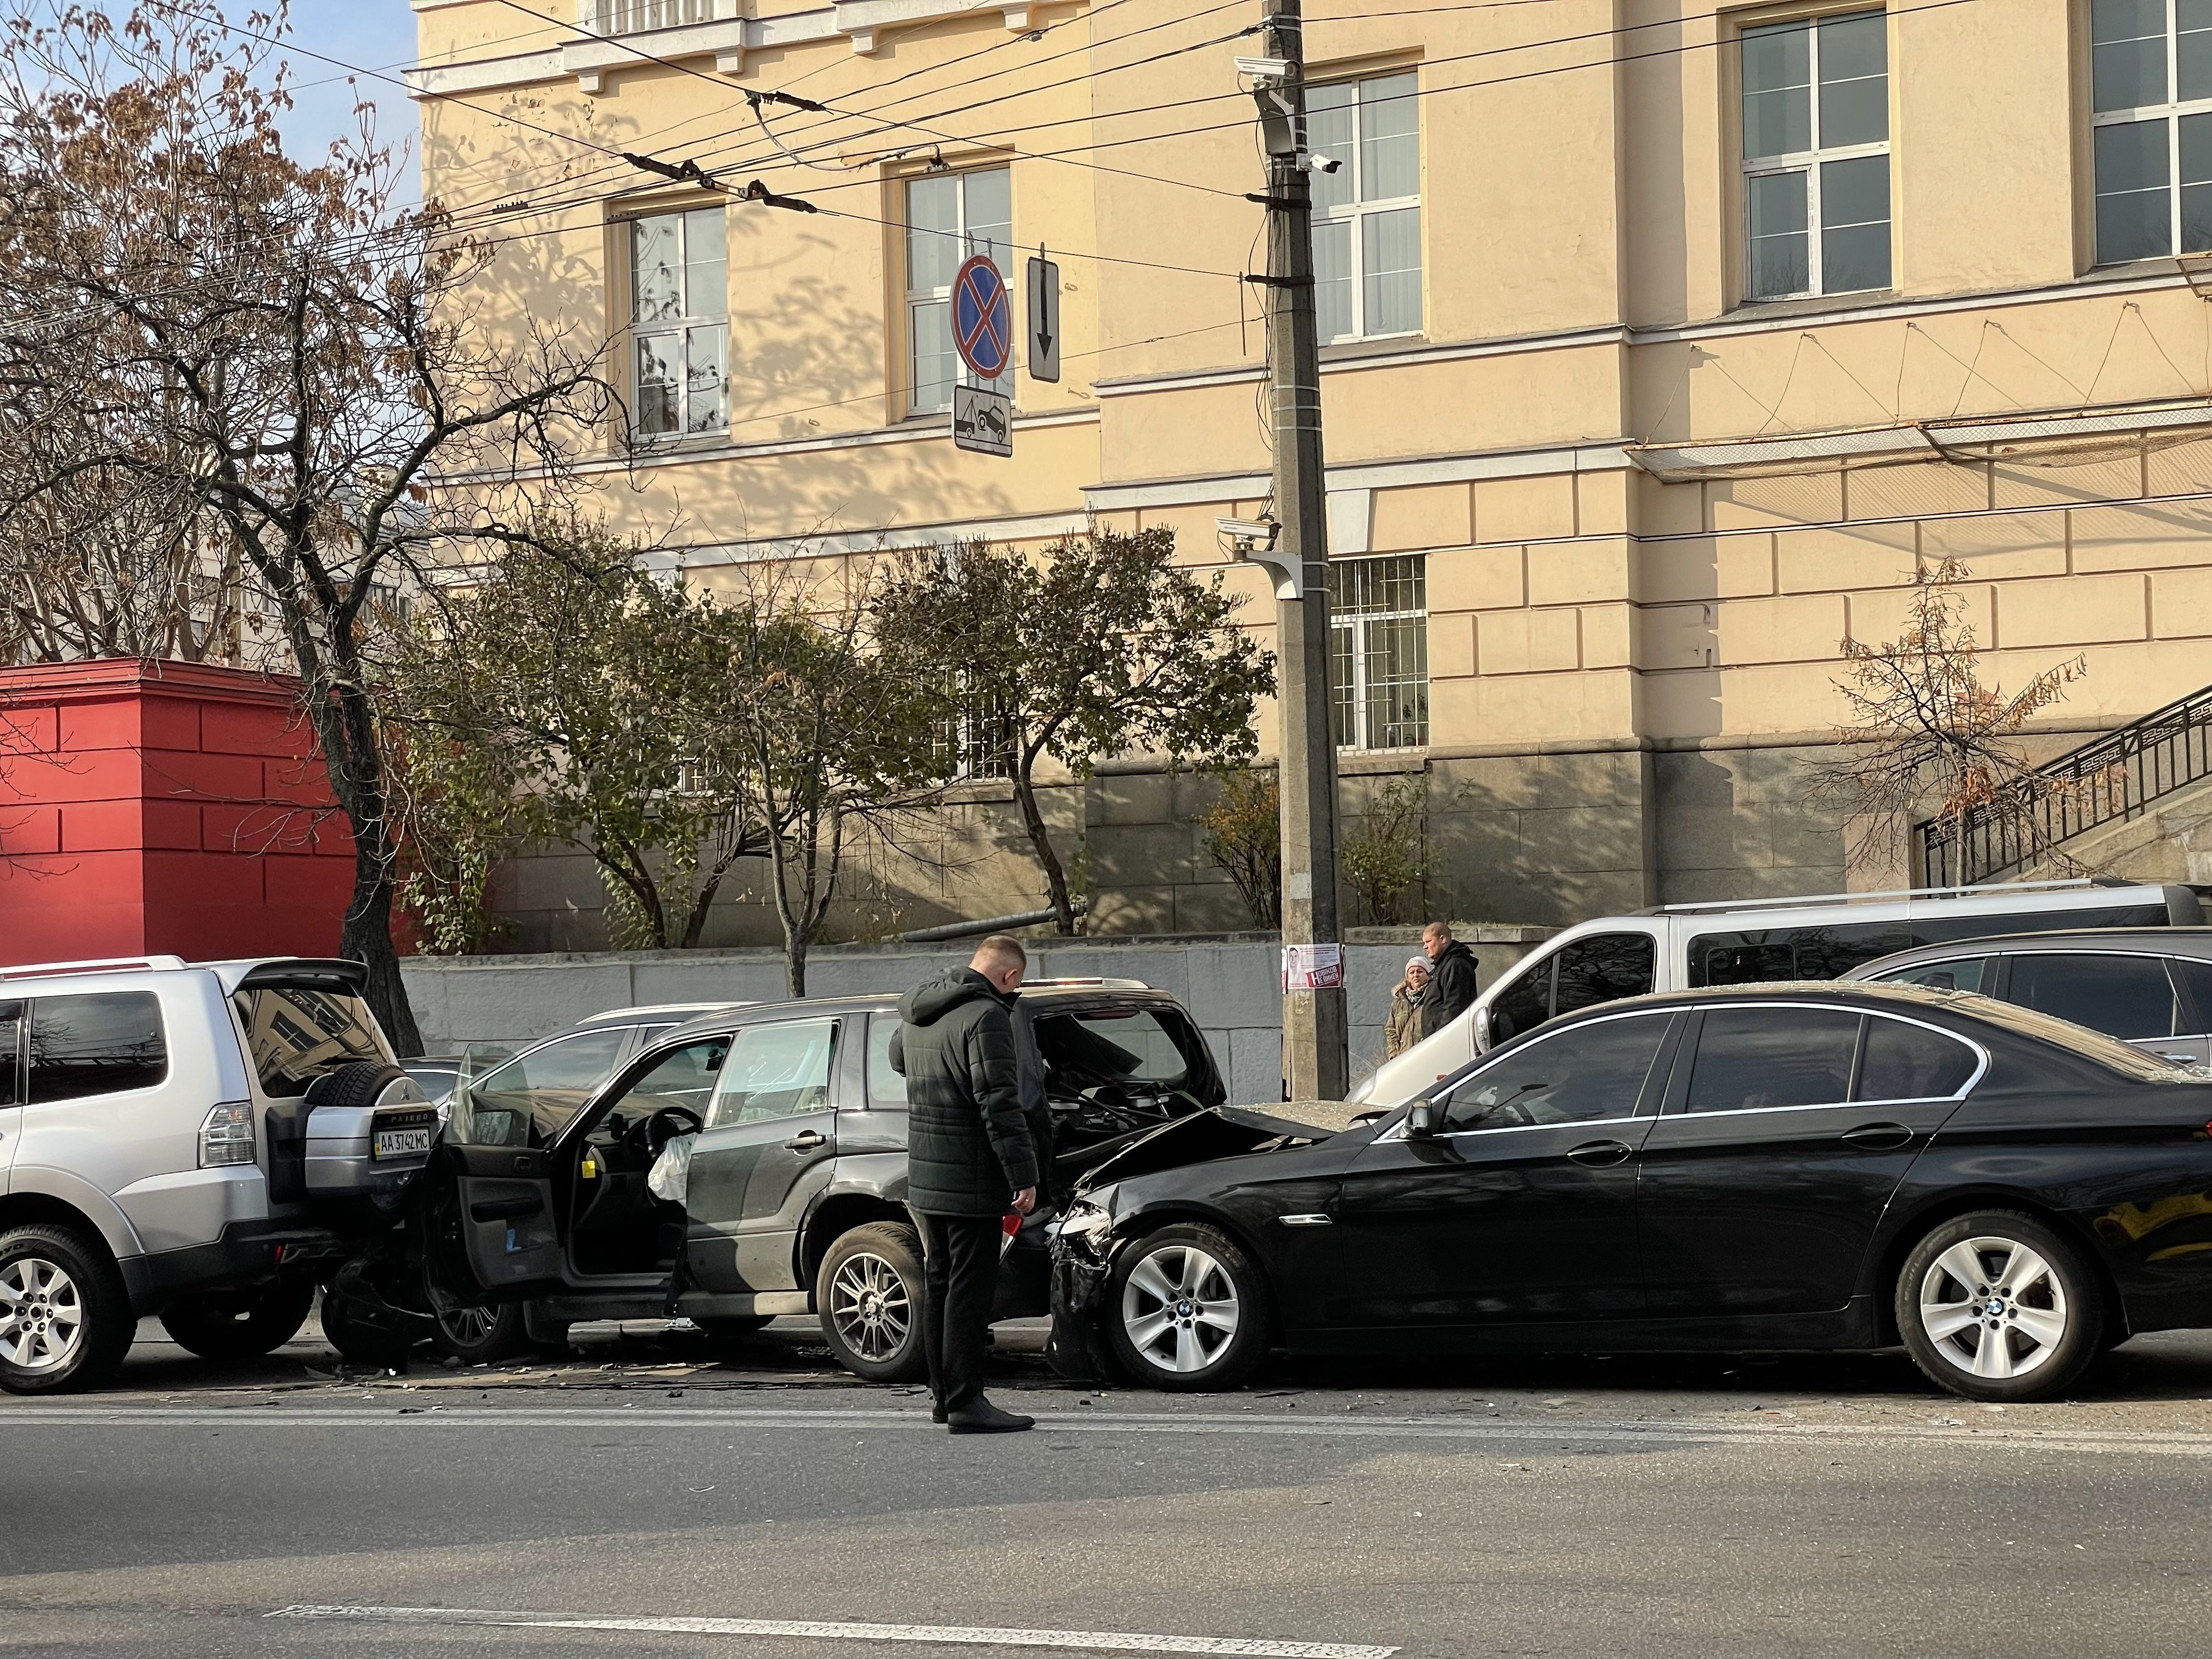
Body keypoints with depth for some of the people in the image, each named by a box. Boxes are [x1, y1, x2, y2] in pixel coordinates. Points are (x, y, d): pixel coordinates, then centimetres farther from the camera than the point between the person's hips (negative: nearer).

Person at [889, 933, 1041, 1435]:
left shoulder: (916, 1014, 11)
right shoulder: (986, 1017, -17)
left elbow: (898, 1058, 33)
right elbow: (1000, 1105, -21)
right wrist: (1024, 1176, -18)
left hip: (924, 1178, 9)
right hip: (971, 1182, -9)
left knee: (938, 1283, 15)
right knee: (970, 1288, -5)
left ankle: (943, 1394, 22)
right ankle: (965, 1402, -5)